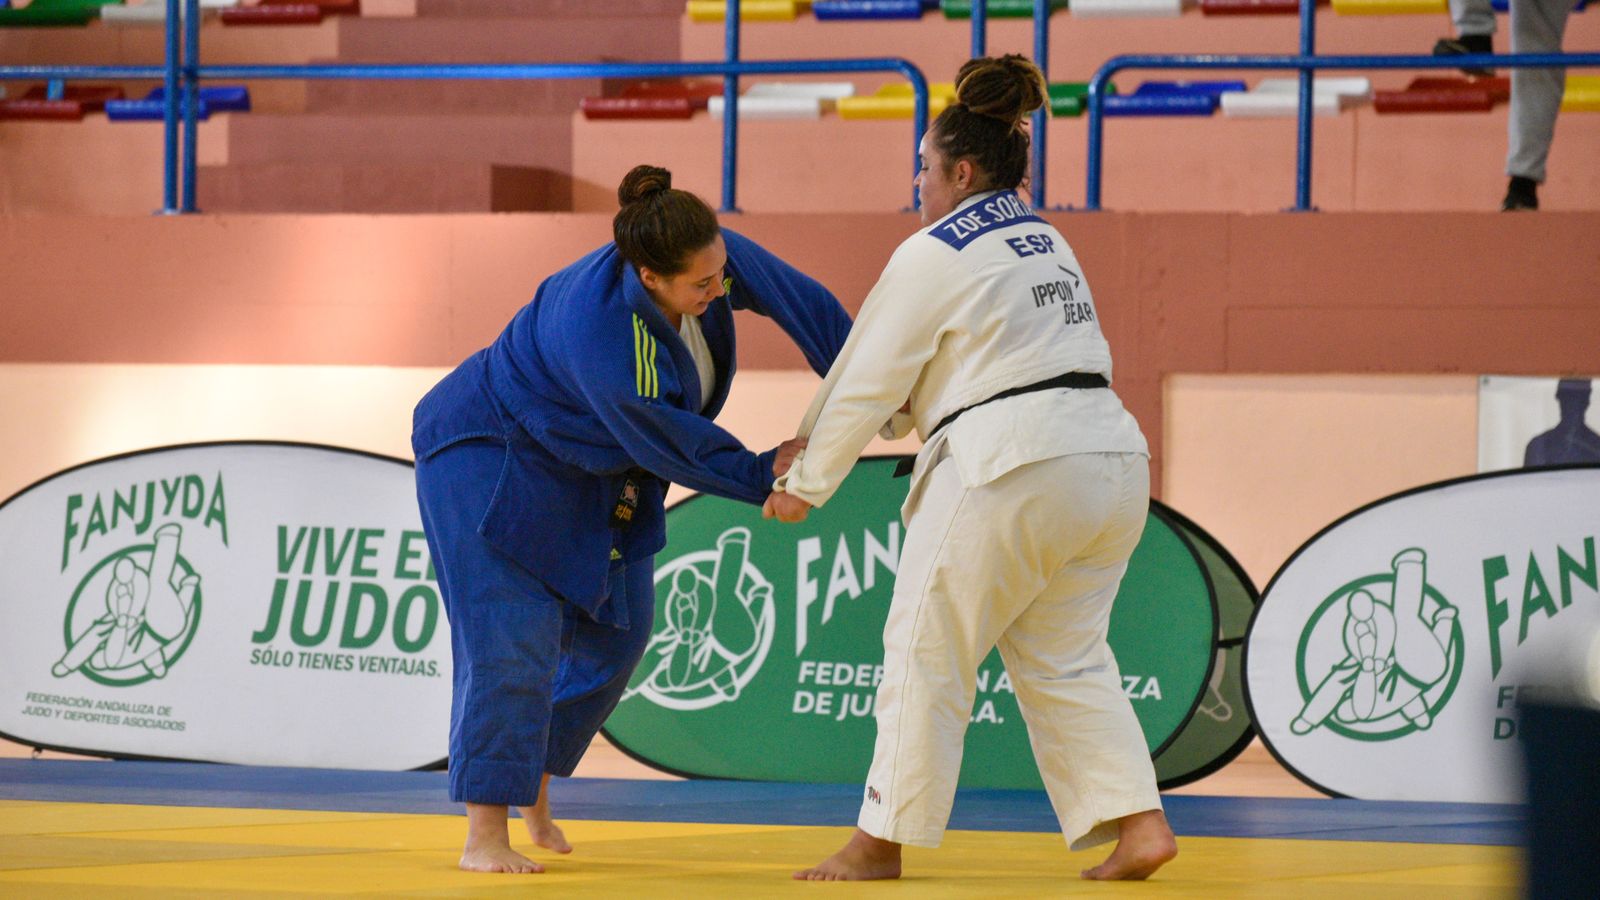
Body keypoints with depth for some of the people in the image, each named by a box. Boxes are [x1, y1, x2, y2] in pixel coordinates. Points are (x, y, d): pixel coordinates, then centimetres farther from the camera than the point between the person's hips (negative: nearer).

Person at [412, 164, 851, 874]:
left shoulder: (713, 255, -22)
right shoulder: (601, 336, -41)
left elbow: (804, 304, -7)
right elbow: (667, 444, -28)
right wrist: (763, 476, -16)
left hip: (590, 476, 9)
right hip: (493, 461, -8)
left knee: (611, 634, 12)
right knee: (515, 639, -15)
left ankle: (533, 785, 32)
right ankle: (485, 835, -11)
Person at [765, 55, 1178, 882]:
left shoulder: (935, 256, -5)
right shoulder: (1044, 243, 20)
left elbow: (866, 381, -2)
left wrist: (804, 485, 8)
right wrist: (909, 415, 25)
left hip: (1013, 471, -8)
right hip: (1110, 462, 8)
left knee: (926, 652, 3)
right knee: (1065, 659, 15)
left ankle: (882, 842, 9)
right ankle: (1138, 824, 2)